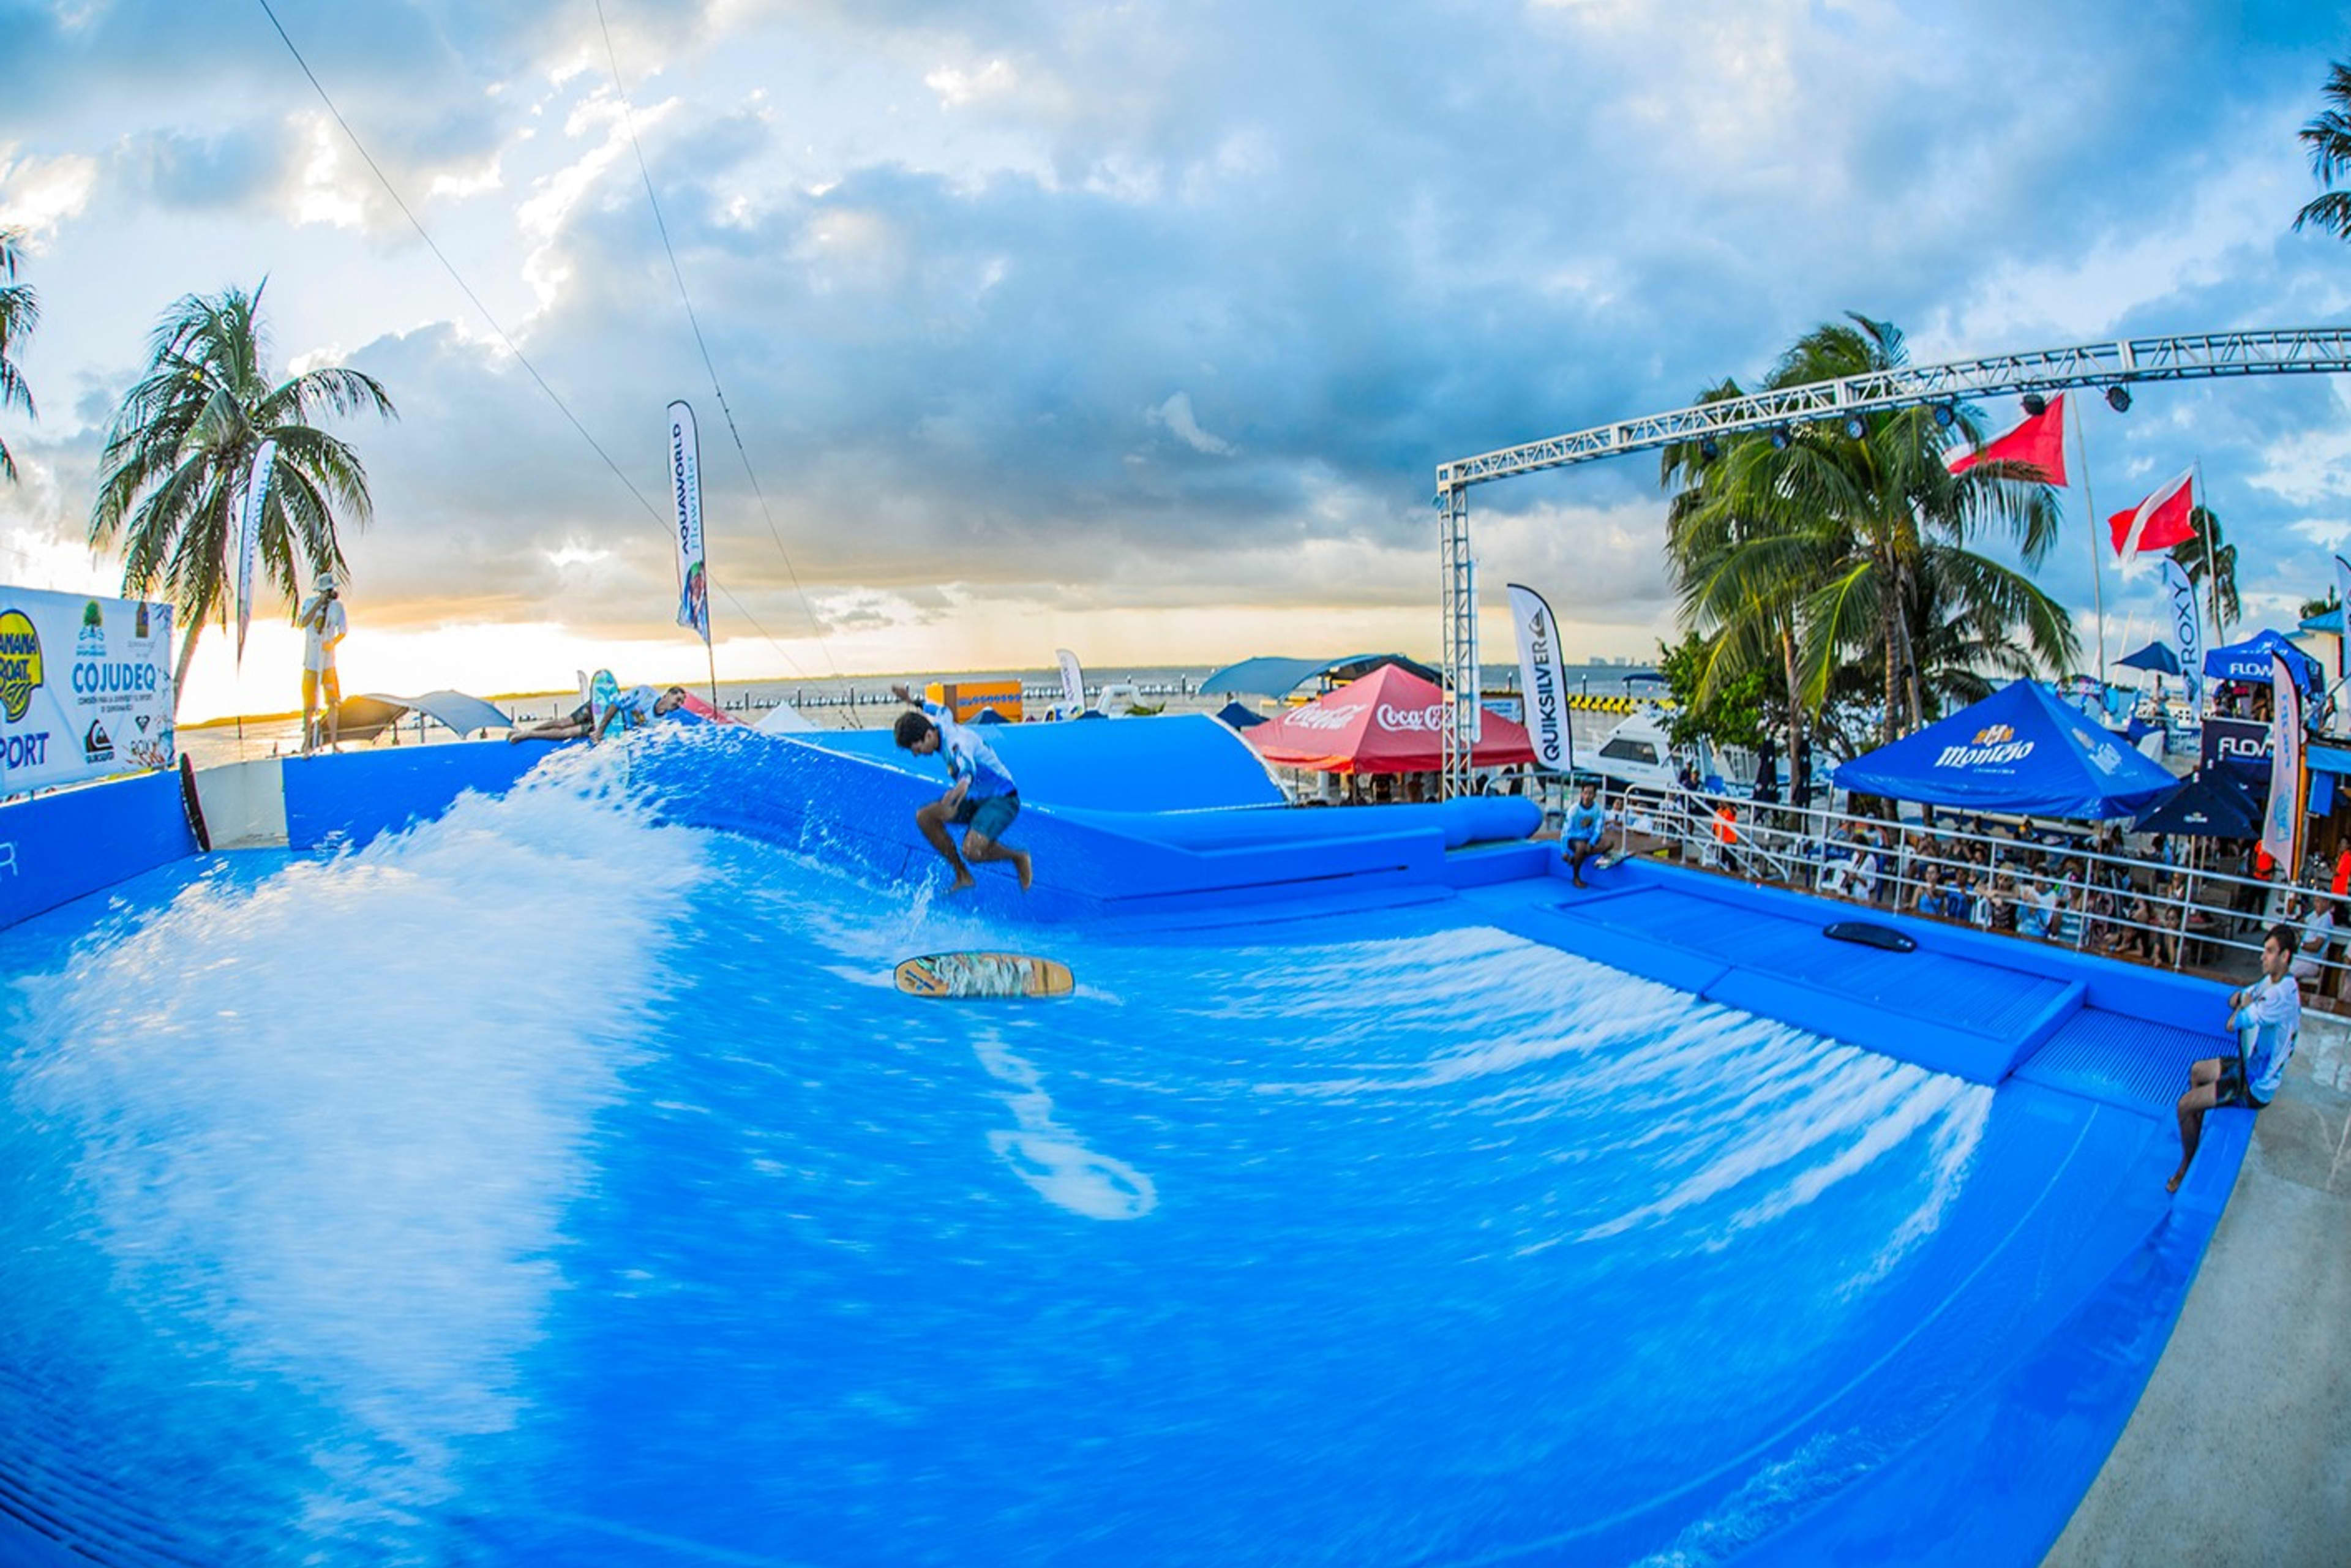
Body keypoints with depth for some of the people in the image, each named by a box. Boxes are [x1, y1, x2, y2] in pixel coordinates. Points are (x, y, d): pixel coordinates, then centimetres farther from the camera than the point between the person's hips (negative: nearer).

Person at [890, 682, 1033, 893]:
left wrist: (964, 782, -75)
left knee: (972, 851, -29)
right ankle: (963, 876, 3)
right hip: (976, 798, 10)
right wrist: (913, 701, 33)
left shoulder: (956, 741, -29)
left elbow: (966, 762, -54)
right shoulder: (941, 723, -2)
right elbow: (942, 711, 24)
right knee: (925, 817, -4)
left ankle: (1018, 857, 2)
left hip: (1002, 799, -10)